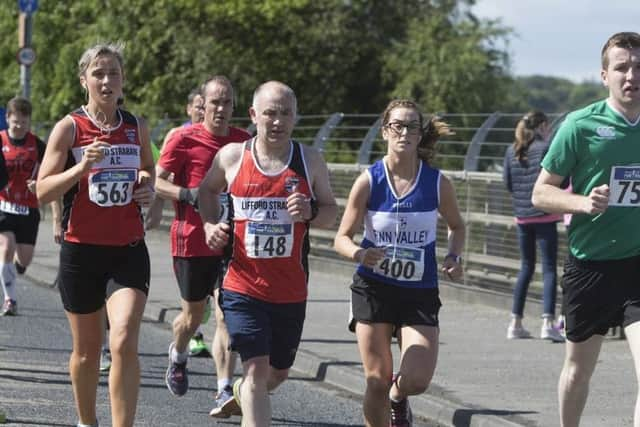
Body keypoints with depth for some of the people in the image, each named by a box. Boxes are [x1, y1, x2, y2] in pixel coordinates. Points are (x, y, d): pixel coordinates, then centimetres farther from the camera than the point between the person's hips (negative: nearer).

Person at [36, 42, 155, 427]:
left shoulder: (137, 127, 6)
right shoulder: (69, 128, -5)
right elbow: (43, 191, -8)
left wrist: (149, 190, 3)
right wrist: (82, 167, -23)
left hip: (129, 251, 1)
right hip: (82, 251, -1)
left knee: (124, 343, -17)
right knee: (87, 349, 11)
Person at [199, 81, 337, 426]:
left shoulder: (310, 161, -1)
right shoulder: (231, 157, -2)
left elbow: (331, 213, 5)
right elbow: (207, 190, 18)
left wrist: (310, 212, -17)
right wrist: (210, 225, 0)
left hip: (291, 291, 3)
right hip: (243, 289, -3)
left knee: (278, 372, 18)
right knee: (256, 369, -14)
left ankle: (240, 393, 52)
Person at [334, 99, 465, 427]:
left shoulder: (438, 183, -4)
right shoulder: (368, 181, -7)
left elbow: (456, 226, 15)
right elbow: (342, 238, -1)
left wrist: (453, 258, -5)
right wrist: (359, 254, -23)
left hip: (420, 292, 1)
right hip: (374, 289, 0)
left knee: (417, 380, -12)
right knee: (377, 381, -1)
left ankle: (397, 398, 26)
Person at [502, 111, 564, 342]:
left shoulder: (512, 150, 7)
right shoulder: (546, 148, -9)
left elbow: (507, 182, 9)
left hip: (522, 217, 5)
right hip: (544, 216, -5)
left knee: (526, 267, 16)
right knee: (549, 268, -4)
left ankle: (515, 323, 15)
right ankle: (548, 322, -16)